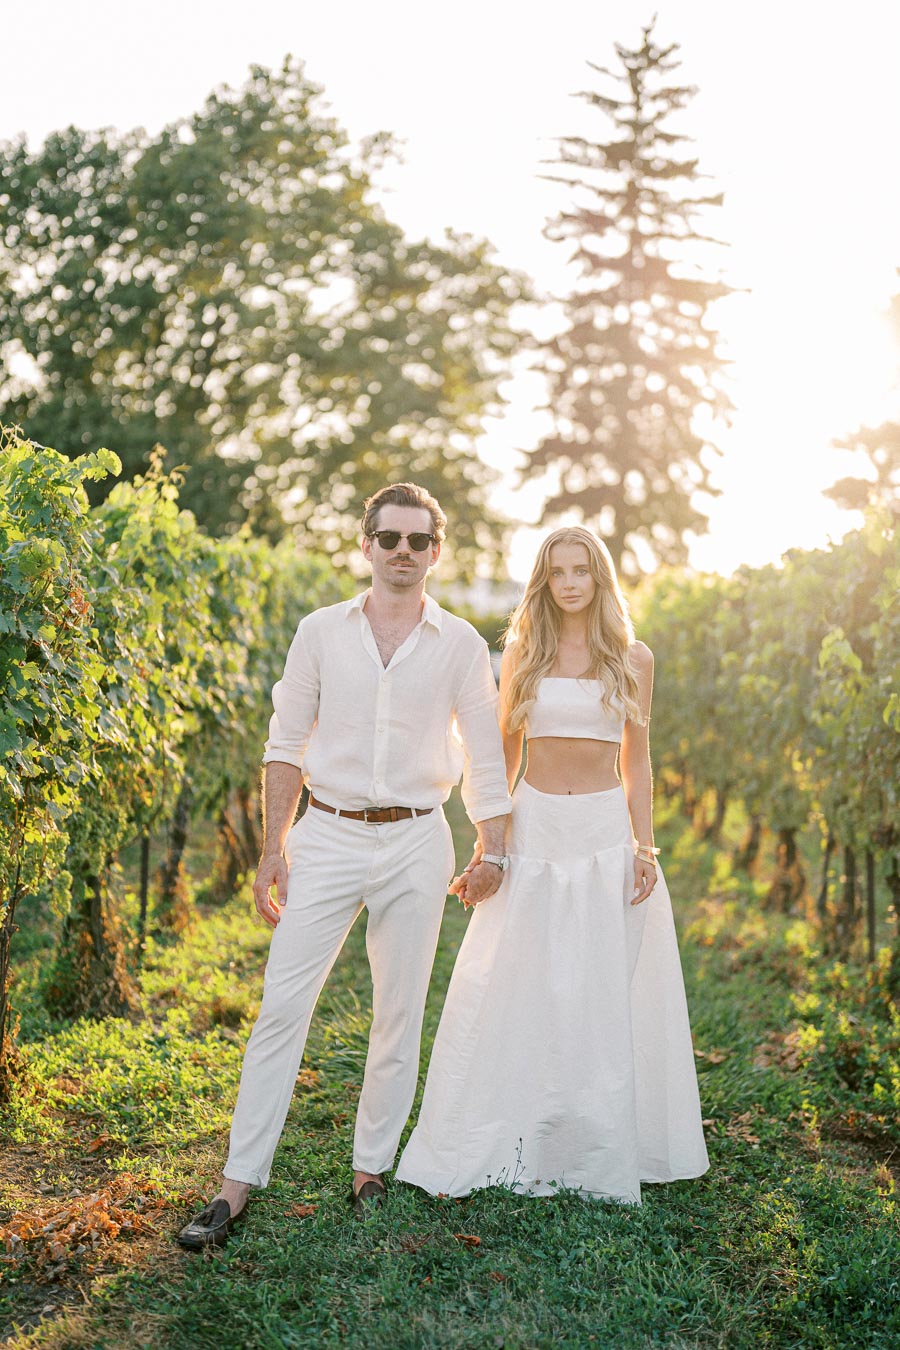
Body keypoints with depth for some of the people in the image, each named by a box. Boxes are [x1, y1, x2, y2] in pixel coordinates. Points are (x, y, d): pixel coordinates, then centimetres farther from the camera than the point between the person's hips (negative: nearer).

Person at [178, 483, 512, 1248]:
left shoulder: (460, 645, 3)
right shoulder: (321, 633, 3)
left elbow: (484, 756, 8)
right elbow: (287, 747, 6)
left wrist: (493, 850, 1)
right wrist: (273, 850, 1)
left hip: (416, 843, 0)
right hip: (328, 838, 0)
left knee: (399, 1015, 6)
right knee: (282, 1006, -3)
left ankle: (372, 1170, 22)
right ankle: (238, 1185, 5)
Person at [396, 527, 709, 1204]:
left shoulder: (632, 658, 5)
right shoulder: (523, 653, 6)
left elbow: (637, 762, 8)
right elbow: (503, 756, 8)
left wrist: (644, 847, -2)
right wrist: (484, 850, 4)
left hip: (606, 832, 0)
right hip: (535, 830, 0)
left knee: (602, 996, 4)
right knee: (511, 994, 2)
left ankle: (597, 1153, 18)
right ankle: (474, 1152, 12)